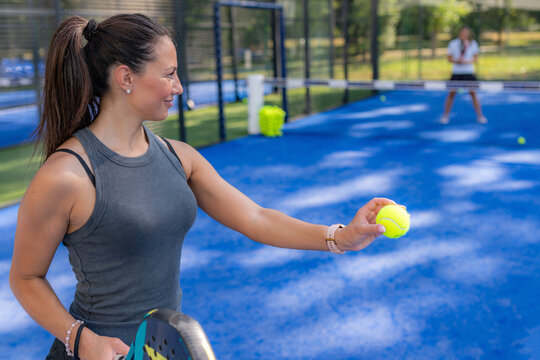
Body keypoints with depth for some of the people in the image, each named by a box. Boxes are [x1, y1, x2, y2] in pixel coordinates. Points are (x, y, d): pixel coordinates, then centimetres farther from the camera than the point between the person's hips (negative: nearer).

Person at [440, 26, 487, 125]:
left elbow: (475, 58, 4)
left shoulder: (472, 43, 1)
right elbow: (449, 58, 2)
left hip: (469, 72, 1)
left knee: (473, 93, -1)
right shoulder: (453, 44, -2)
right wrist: (456, 60, -18)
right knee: (451, 93, -1)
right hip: (456, 72, 0)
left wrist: (467, 62, -15)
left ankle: (480, 116, 9)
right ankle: (445, 116, 10)